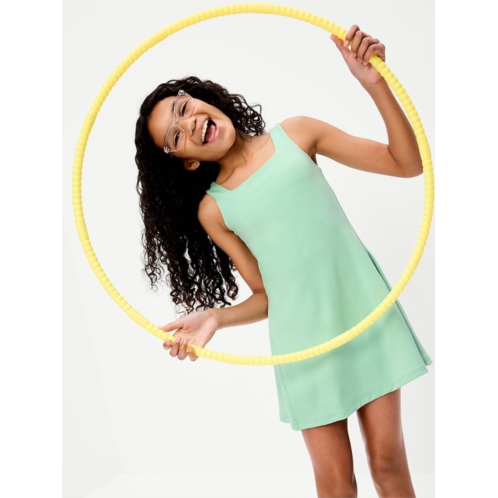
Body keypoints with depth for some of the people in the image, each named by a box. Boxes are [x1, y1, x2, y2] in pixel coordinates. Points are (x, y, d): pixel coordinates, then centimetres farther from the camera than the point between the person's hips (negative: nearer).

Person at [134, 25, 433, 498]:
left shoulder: (294, 134, 2)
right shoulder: (213, 211, 2)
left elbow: (408, 164, 1)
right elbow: (266, 295, 4)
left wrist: (376, 83, -11)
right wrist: (214, 318, -14)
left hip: (368, 309, 0)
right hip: (304, 338, 0)